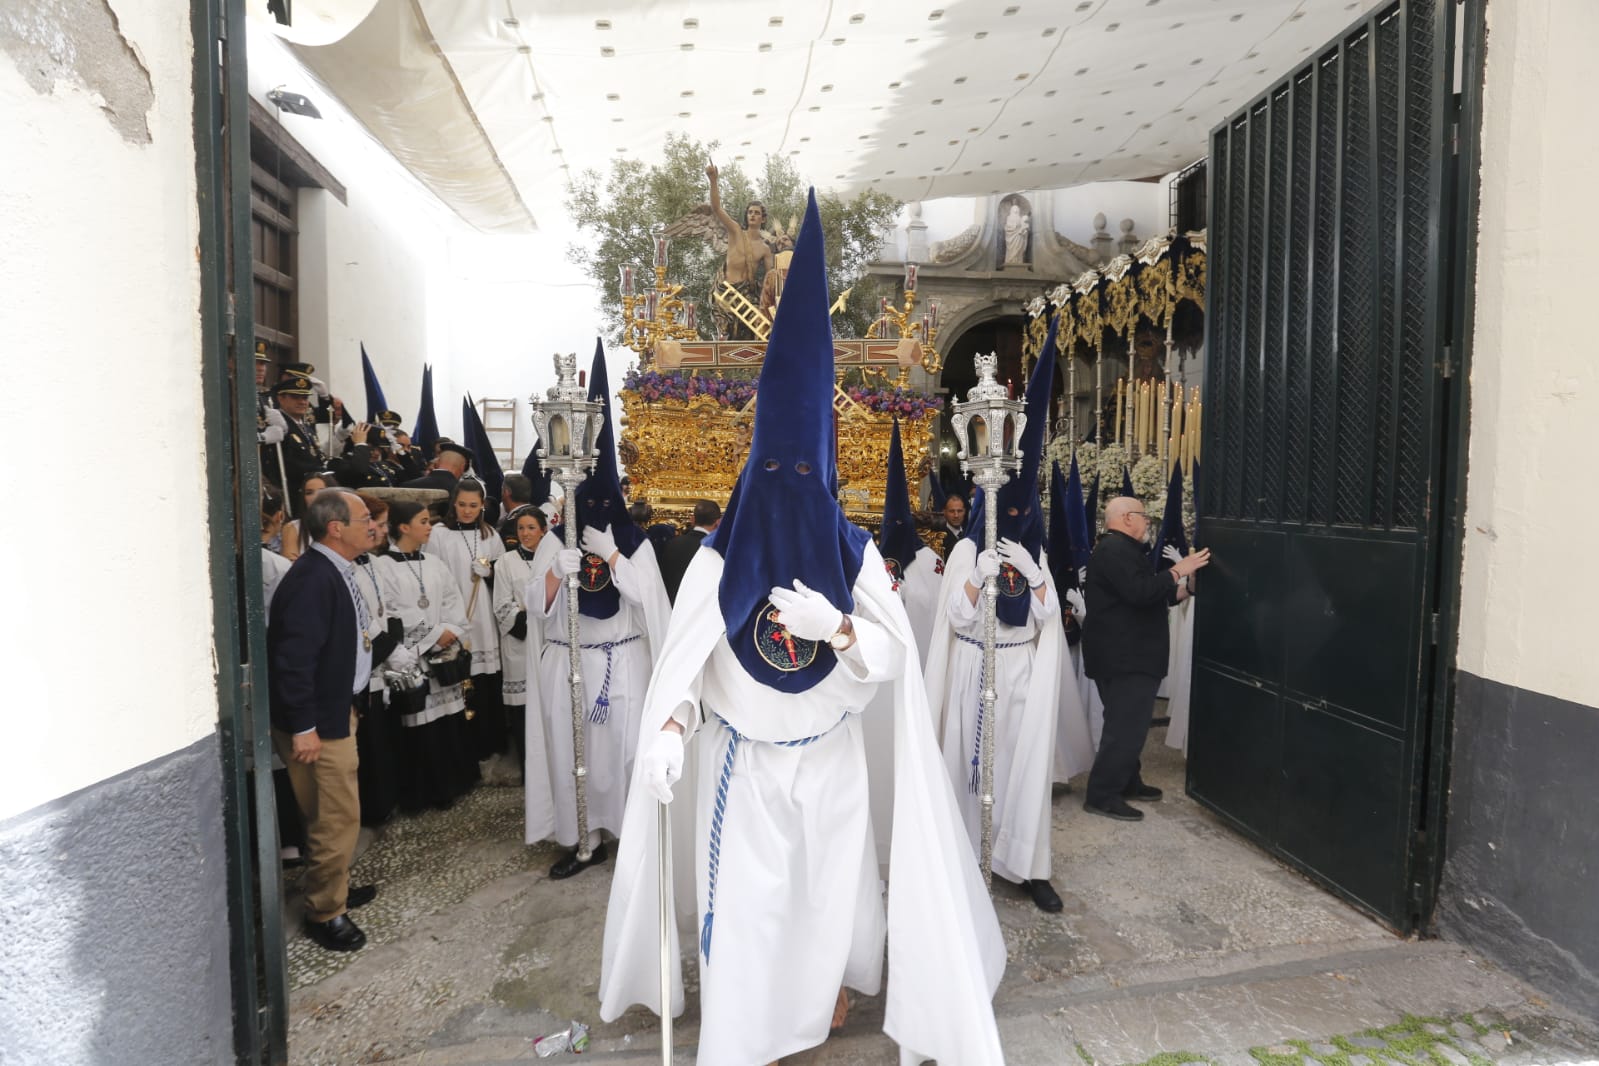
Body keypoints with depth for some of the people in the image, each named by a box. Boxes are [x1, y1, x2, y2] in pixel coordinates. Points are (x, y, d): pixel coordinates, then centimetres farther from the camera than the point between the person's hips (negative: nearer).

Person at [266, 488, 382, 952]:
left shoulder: (334, 571, 5)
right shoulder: (312, 579, -25)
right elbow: (293, 657, -26)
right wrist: (303, 727, -22)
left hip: (336, 710, 10)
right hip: (317, 722, -10)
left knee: (335, 813, 23)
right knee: (338, 816, 2)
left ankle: (334, 885, 40)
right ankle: (324, 912, 20)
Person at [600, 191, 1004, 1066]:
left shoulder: (854, 555, -9)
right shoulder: (719, 558, -12)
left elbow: (893, 658, -10)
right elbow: (684, 656, -12)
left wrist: (839, 628, -30)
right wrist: (668, 727, -29)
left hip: (831, 756, 2)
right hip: (743, 759, -1)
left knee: (836, 880, 18)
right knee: (743, 894, 5)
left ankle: (832, 981, 50)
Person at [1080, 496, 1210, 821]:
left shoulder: (1120, 548, 19)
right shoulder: (1116, 549, -17)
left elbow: (1147, 597, 22)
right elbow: (1141, 592, -29)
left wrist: (1183, 590, 11)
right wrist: (1178, 571, -18)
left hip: (1126, 656, 11)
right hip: (1125, 659, -11)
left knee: (1126, 723, 20)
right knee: (1127, 726, -8)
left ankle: (1128, 782, 32)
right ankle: (1101, 795, -1)